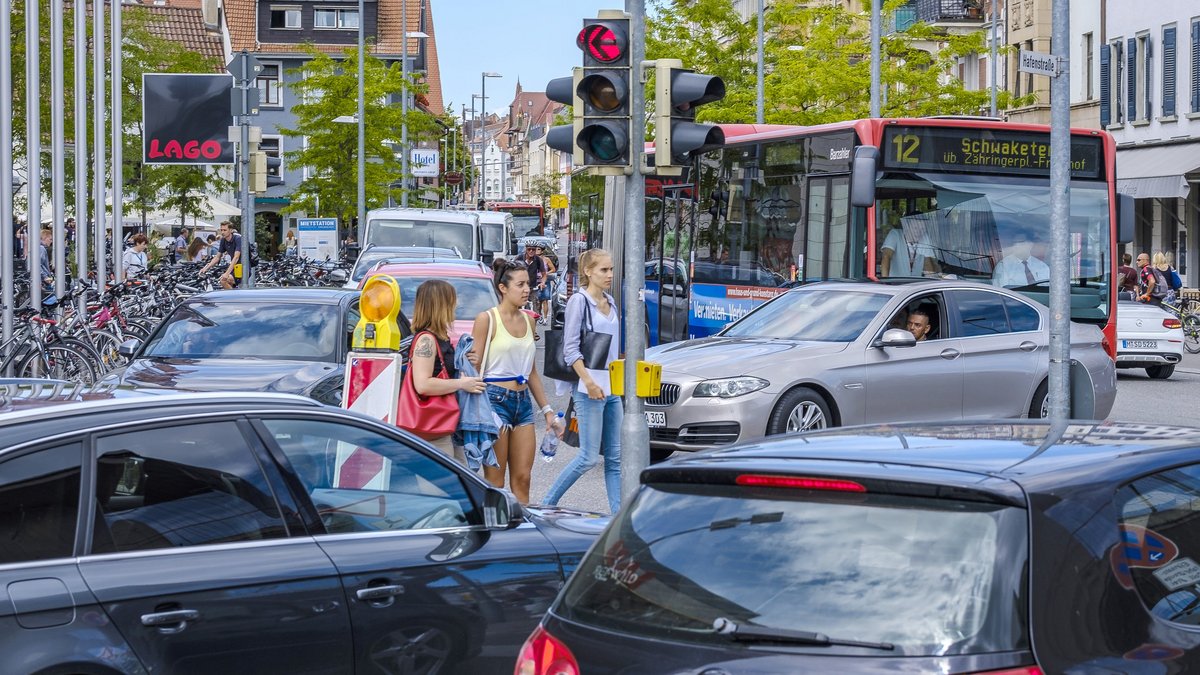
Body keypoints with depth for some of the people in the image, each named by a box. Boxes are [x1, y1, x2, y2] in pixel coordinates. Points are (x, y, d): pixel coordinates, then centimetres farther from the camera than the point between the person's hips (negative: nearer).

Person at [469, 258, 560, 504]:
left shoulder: (527, 320, 14)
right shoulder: (487, 319, -6)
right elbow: (475, 368, -8)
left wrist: (547, 410, 17)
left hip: (523, 401, 6)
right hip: (496, 398, -6)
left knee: (522, 479, 4)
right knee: (495, 482, -3)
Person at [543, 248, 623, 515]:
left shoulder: (610, 303, 15)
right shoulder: (579, 301, -7)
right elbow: (571, 349, -12)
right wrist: (588, 382, -19)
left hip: (612, 390, 8)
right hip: (589, 390, -8)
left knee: (615, 457, 6)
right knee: (589, 458, -7)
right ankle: (547, 504, 5)